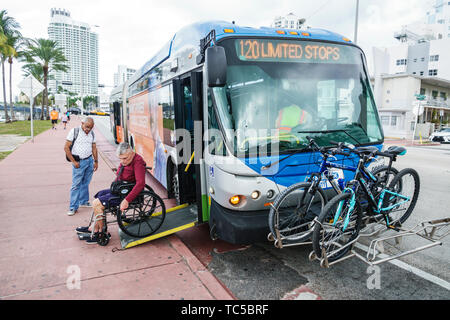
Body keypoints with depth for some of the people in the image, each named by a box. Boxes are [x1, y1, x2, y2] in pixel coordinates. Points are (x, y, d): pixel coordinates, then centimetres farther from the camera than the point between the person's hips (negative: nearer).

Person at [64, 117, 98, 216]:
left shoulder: (92, 134, 9)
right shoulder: (74, 131, -7)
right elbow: (66, 147, -7)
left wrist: (96, 161, 9)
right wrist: (73, 161, -10)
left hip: (90, 160, 5)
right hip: (78, 162, -5)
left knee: (85, 183, 13)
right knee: (76, 184, -5)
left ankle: (84, 201, 28)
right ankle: (73, 207, 0)